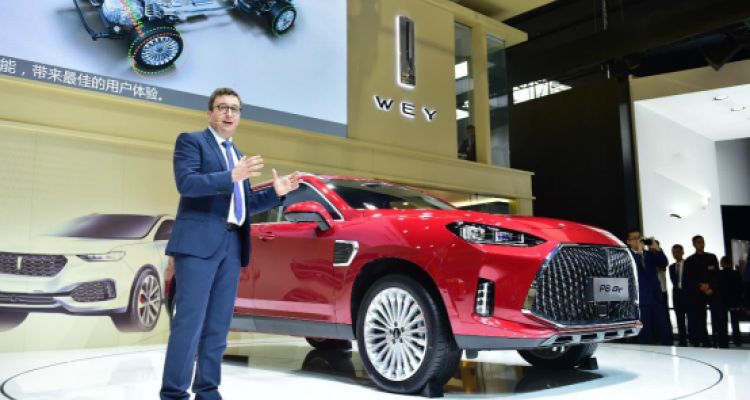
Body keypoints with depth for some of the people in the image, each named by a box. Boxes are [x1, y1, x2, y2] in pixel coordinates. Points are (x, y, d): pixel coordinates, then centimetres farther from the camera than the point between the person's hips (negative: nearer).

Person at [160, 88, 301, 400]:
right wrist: (232, 176, -22)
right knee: (190, 321, -9)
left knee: (218, 326, 8)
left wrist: (276, 192, 8)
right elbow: (185, 183, -13)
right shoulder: (191, 140, 4)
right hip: (199, 242, -6)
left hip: (232, 247, 7)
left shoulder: (238, 155, 24)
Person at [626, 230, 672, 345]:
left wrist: (657, 248, -11)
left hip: (656, 298, 5)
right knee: (644, 335, 1)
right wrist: (639, 251, -19)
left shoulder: (649, 254, 14)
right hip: (641, 301, -5)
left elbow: (664, 262, 3)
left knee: (665, 332, 5)